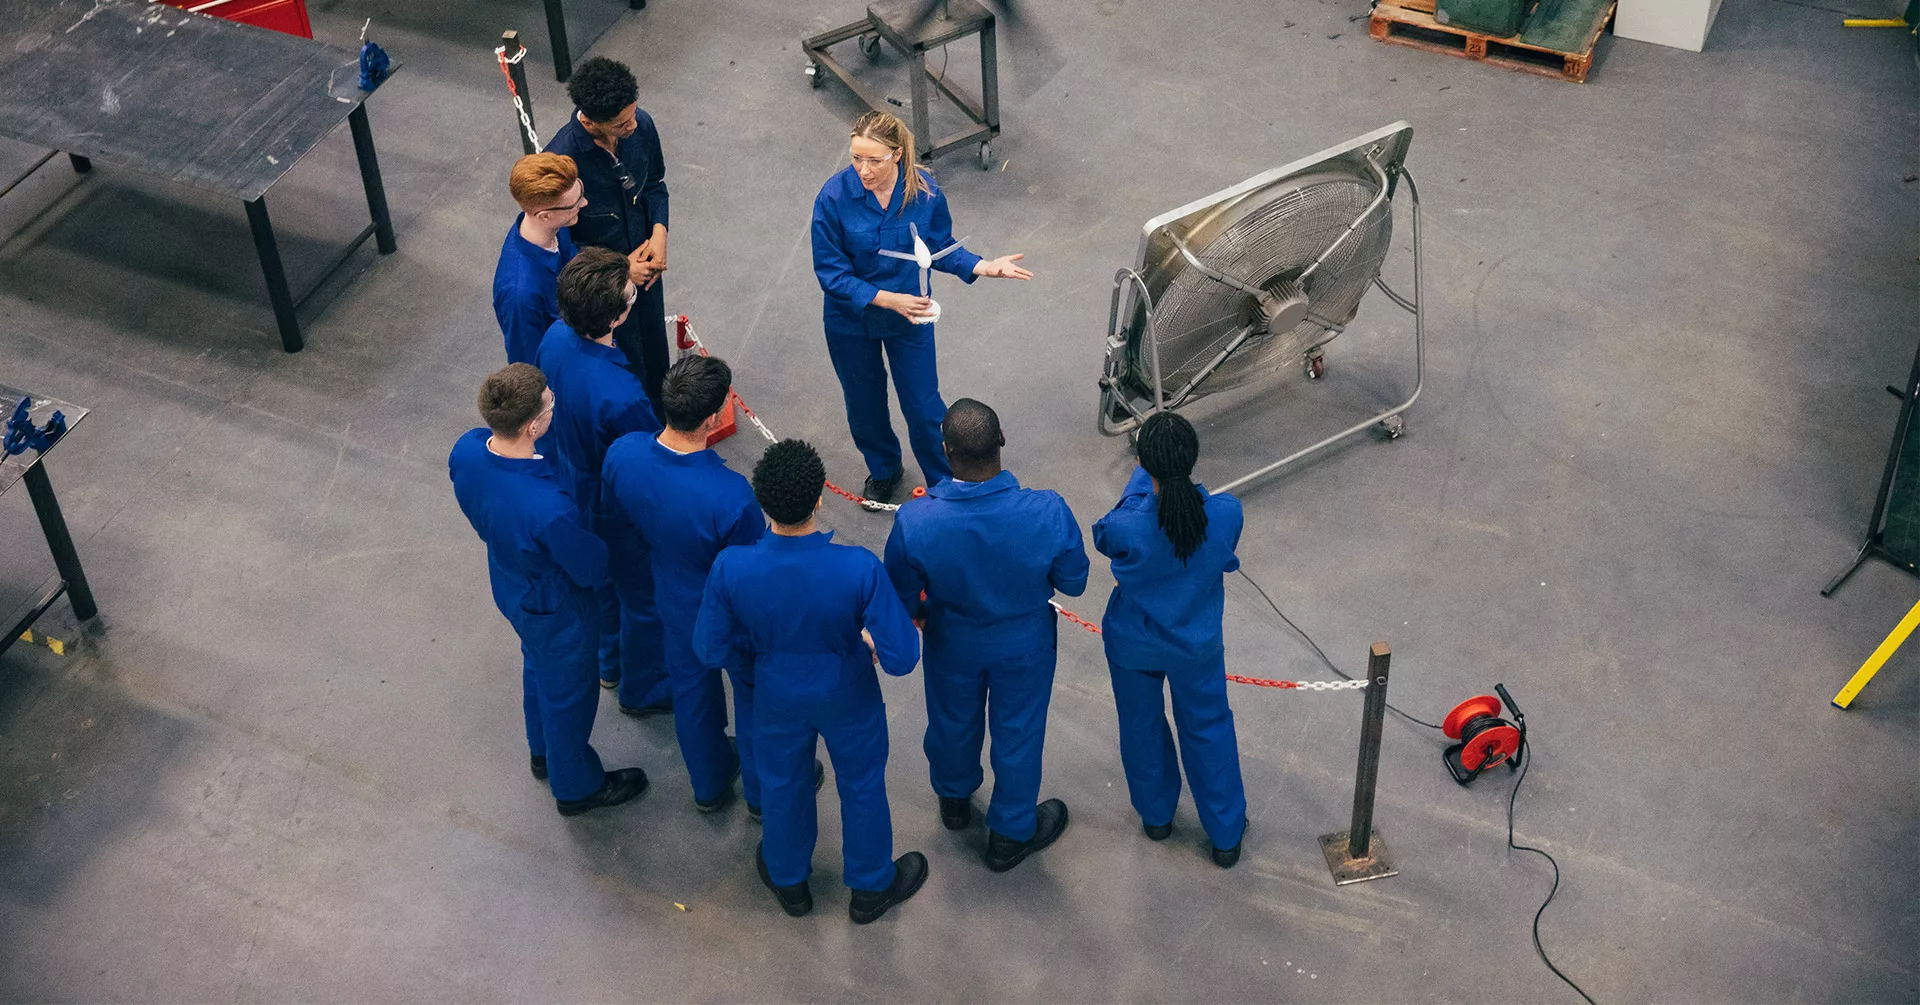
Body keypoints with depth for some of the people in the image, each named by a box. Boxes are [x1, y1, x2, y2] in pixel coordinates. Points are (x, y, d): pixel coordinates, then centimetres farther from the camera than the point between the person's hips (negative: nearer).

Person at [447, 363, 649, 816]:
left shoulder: (466, 450, -24)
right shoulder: (548, 509, -45)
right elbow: (592, 569, -26)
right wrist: (592, 537, -7)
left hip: (509, 586, 7)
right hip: (554, 608, -7)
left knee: (538, 667, 34)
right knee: (567, 693, 21)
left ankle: (545, 753, 61)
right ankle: (576, 786, 48)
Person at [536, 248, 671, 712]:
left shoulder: (556, 338, -20)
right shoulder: (620, 397, -43)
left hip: (576, 487, 7)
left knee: (605, 580, 32)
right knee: (644, 598, 21)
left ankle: (611, 662, 57)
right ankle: (642, 689, 45)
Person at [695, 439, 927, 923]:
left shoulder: (731, 568, -31)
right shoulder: (859, 569, -36)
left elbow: (712, 650, -15)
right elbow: (901, 658, -28)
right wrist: (874, 642, -5)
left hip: (778, 697, 1)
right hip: (847, 698, -1)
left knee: (782, 783, 30)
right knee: (862, 784, 27)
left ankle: (789, 881, 55)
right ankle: (871, 887, 51)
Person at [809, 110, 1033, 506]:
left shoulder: (924, 191, -20)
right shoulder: (834, 197, -26)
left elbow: (940, 247, -3)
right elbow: (830, 272, -20)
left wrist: (983, 266, -19)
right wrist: (887, 299, -28)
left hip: (910, 313, 0)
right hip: (851, 319, 0)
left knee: (923, 406, 8)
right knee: (864, 404, 22)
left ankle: (945, 483, 34)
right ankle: (883, 470, 52)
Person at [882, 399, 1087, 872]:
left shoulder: (915, 522, -36)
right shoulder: (1048, 512, -36)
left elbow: (901, 598, -16)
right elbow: (1073, 583, -16)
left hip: (953, 642, 1)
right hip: (1024, 645, -1)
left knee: (952, 721, 31)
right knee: (1018, 732, 25)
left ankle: (954, 800, 61)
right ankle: (1011, 834, 49)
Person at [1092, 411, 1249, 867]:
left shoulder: (1126, 526, -36)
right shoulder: (1226, 513, -30)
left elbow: (1103, 539, -9)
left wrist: (1141, 481, -3)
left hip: (1133, 645, -1)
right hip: (1198, 643, 1)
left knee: (1142, 727, 27)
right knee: (1208, 729, 25)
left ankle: (1156, 814, 52)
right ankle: (1226, 835, 40)